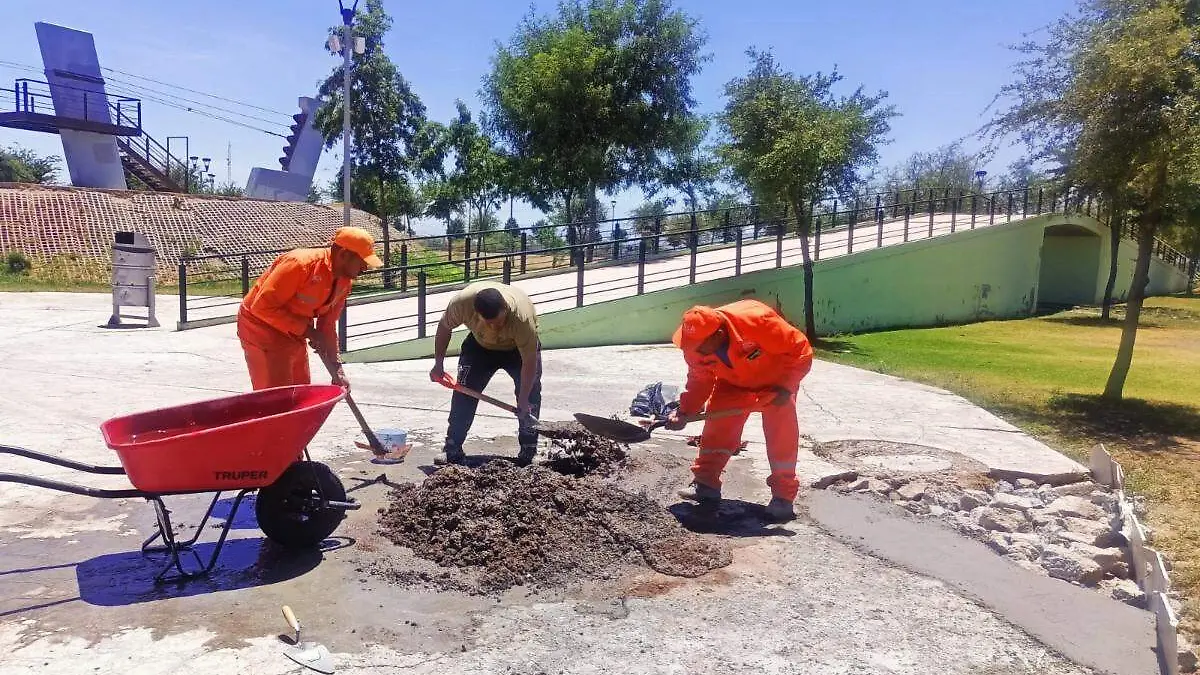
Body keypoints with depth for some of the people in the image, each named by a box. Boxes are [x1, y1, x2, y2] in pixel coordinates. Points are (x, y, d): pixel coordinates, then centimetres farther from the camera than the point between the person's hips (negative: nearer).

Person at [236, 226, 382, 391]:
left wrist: (337, 369, -4)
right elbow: (262, 306, -27)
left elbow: (327, 326, 4)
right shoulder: (300, 264, -28)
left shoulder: (344, 282, -2)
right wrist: (306, 329, -27)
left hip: (294, 335, 8)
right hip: (262, 329, -8)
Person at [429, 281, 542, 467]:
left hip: (520, 347, -2)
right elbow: (444, 327, -12)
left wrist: (523, 402, -34)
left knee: (531, 392, -14)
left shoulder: (522, 315, -43)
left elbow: (530, 362, -34)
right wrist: (438, 364, -8)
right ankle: (452, 451, 4)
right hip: (480, 345, 3)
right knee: (463, 390, -5)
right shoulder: (462, 301, -35)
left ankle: (529, 452, -2)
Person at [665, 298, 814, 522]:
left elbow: (800, 351, -29)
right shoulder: (695, 347, -25)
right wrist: (684, 412, -22)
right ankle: (706, 483, 5)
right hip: (733, 382, 4)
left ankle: (783, 496, -1)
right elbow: (699, 380, -9)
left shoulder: (757, 321, -41)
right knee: (718, 424, -5)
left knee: (781, 433, -11)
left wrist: (785, 387, -34)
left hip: (776, 379, -4)